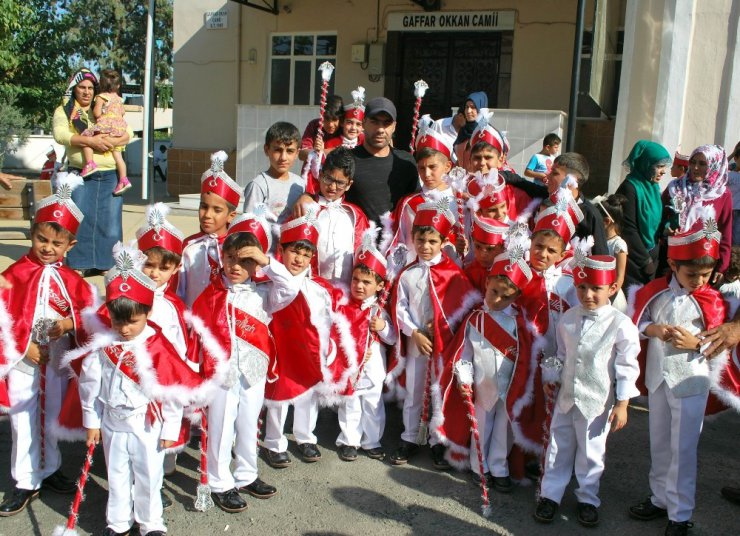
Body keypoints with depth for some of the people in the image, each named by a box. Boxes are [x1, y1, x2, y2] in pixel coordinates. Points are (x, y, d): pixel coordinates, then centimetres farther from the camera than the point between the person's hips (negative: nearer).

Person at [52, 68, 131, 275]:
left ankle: (108, 262, 12)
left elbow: (128, 133, 8)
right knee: (80, 219, -4)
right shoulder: (64, 111, 8)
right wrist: (89, 140, -20)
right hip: (80, 174, -3)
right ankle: (80, 264, 3)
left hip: (110, 174, 3)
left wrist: (113, 141, -13)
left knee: (110, 219, 3)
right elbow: (60, 135, -10)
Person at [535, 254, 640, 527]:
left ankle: (588, 499, 30)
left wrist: (622, 404, -9)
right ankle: (550, 494, 28)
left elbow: (627, 366, -10)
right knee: (558, 447, 14)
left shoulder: (621, 324, -14)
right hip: (566, 396, 4)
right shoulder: (568, 318, -1)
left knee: (591, 452, 11)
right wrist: (550, 377, 9)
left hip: (597, 401, -3)